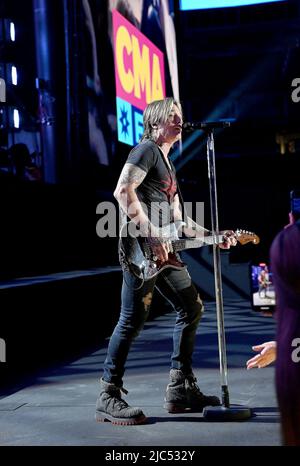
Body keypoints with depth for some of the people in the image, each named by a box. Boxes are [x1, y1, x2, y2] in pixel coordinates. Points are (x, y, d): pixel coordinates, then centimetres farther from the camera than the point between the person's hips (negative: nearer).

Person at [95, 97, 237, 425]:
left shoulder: (167, 163, 27)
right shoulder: (147, 149, -2)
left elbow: (177, 220, 28)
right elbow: (123, 191, -18)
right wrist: (151, 234, -22)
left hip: (163, 249, 10)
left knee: (191, 308, 11)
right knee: (134, 318, -12)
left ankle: (180, 389, 16)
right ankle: (108, 398, -5)